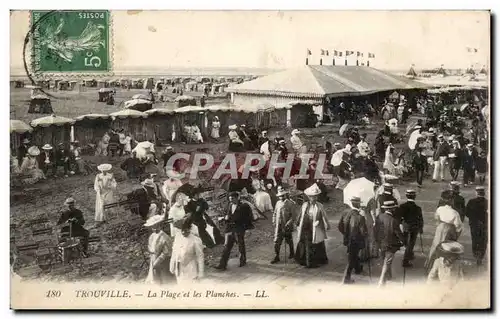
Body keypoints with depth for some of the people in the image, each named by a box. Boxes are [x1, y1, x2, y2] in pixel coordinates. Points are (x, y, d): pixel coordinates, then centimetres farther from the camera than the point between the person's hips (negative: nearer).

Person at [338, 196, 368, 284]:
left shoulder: (345, 214, -12)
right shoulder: (360, 218, -28)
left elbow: (340, 227, -1)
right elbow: (364, 233, -25)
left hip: (348, 240, 6)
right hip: (356, 241, -6)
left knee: (354, 256, 30)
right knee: (351, 260, 9)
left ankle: (358, 269, 53)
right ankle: (346, 278, 15)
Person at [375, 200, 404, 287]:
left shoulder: (379, 217, -9)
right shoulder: (393, 221, -26)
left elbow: (375, 230, 2)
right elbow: (399, 234, -17)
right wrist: (403, 241, 2)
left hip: (381, 244, 6)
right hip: (390, 246, -6)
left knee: (387, 261, 26)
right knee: (387, 264, 4)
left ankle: (389, 276, 45)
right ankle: (381, 283, 5)